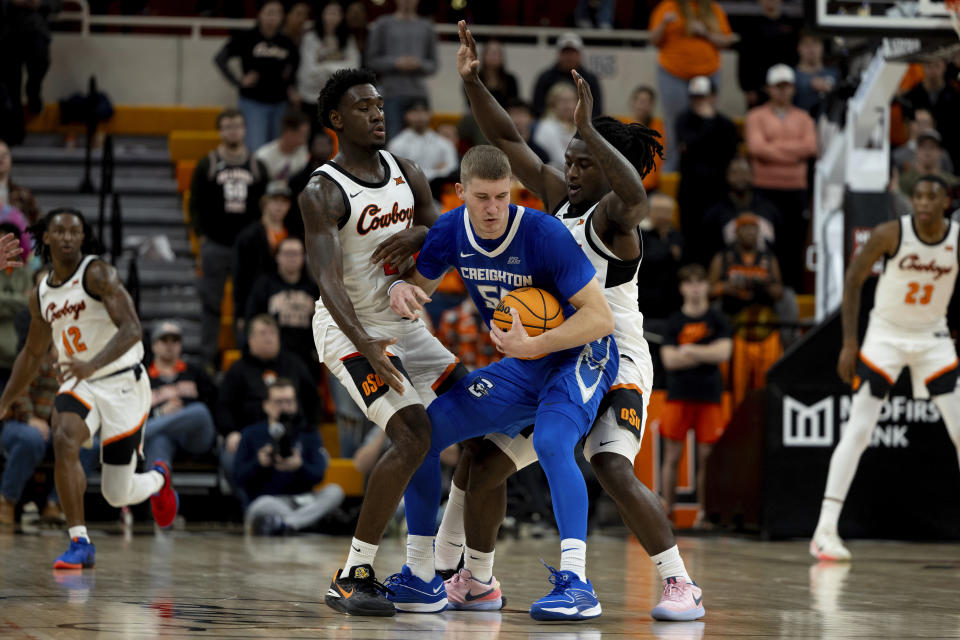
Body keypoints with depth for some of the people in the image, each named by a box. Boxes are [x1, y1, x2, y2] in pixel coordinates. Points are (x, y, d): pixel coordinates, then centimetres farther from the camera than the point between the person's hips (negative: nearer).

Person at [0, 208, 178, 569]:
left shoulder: (98, 274, -14)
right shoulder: (41, 296, 7)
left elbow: (131, 329, -26)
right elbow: (33, 354, 22)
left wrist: (92, 364, -41)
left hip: (123, 384, -5)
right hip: (78, 386, 5)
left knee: (117, 495, 0)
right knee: (63, 441, -29)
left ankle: (158, 479, 38)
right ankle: (80, 544, -22)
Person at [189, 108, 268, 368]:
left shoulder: (257, 166, 9)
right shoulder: (207, 165, 4)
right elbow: (195, 204, 4)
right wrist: (202, 237, -5)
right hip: (215, 246, -1)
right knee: (212, 305, 3)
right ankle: (207, 360, 9)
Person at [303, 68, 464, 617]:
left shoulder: (406, 174, 5)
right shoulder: (323, 193, -17)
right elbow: (326, 277, -29)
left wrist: (419, 237, -15)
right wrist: (365, 345, -44)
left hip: (404, 324, 8)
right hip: (352, 330, -8)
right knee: (414, 437, -24)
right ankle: (352, 578, -19)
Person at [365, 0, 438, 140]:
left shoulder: (426, 27, 16)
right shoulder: (382, 24, 11)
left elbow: (433, 65, 16)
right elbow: (371, 61, 7)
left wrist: (419, 65, -6)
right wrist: (396, 63, -9)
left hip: (419, 93, 2)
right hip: (391, 93, -2)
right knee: (393, 140, -12)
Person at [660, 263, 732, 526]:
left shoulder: (717, 320, 6)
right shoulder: (674, 321, 7)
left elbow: (724, 352, -8)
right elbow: (669, 359, -4)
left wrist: (690, 350, -7)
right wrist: (707, 354, -6)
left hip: (709, 396, 0)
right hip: (678, 395, 0)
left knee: (706, 457, -2)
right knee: (672, 456, -1)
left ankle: (703, 512, 5)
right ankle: (666, 511, 4)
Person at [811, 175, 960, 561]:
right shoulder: (890, 234, -16)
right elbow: (853, 281, -8)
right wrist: (849, 343, -11)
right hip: (886, 335, -2)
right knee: (857, 430, -9)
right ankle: (826, 529, -8)